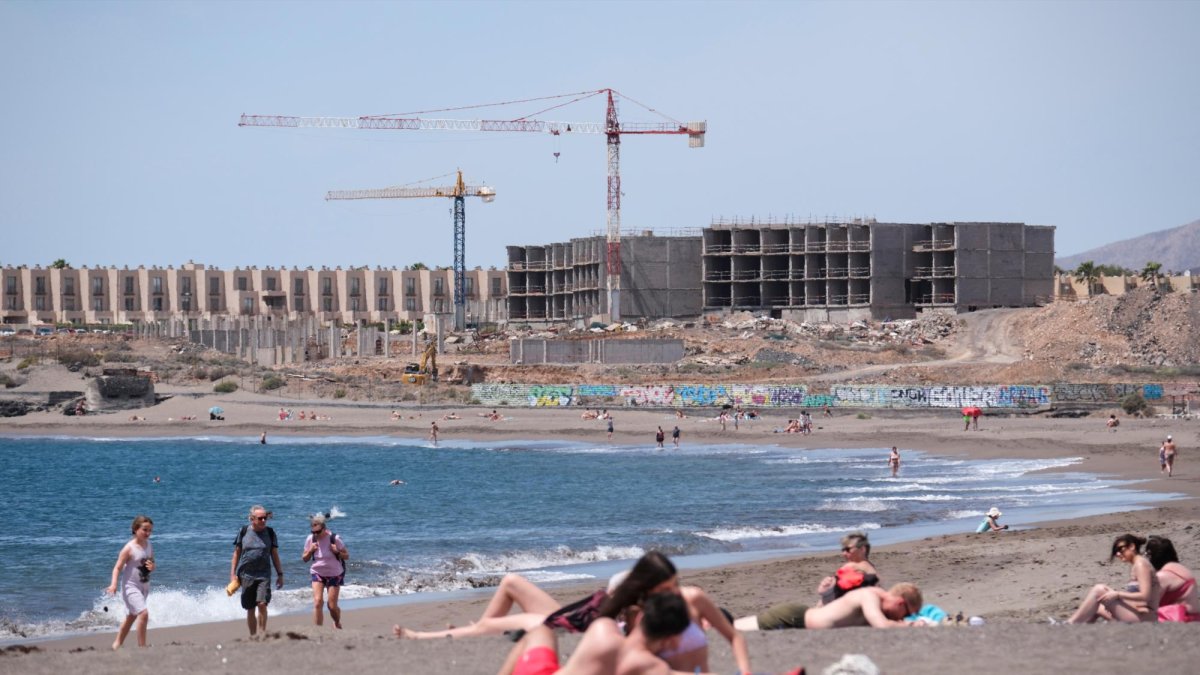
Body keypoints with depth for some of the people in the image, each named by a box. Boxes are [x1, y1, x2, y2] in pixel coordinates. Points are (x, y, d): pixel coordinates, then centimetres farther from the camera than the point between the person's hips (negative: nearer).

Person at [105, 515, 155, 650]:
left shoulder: (149, 546, 4)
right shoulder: (129, 548, -17)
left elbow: (152, 565, 16)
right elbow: (118, 567, -17)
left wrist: (152, 567, -9)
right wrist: (114, 584, -31)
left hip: (144, 587, 8)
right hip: (130, 586, -8)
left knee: (131, 617, 19)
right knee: (143, 613, -23)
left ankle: (117, 644, 34)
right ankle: (142, 646, -17)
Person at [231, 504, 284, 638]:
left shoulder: (270, 533, 4)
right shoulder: (244, 532, 2)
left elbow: (275, 555, 10)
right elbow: (236, 554, 7)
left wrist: (280, 574, 8)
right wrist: (233, 574, 2)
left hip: (263, 575, -1)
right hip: (246, 575, 1)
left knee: (262, 603, -19)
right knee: (250, 609, 5)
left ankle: (262, 632, -11)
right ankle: (253, 635, 14)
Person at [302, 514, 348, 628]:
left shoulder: (334, 539, -14)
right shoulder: (310, 539, -6)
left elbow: (347, 556, -6)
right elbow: (304, 559, 4)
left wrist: (337, 552, -25)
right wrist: (310, 551, -16)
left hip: (334, 574, -2)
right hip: (317, 573, 2)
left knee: (332, 605, -2)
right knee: (317, 602, -16)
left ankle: (337, 623, 30)